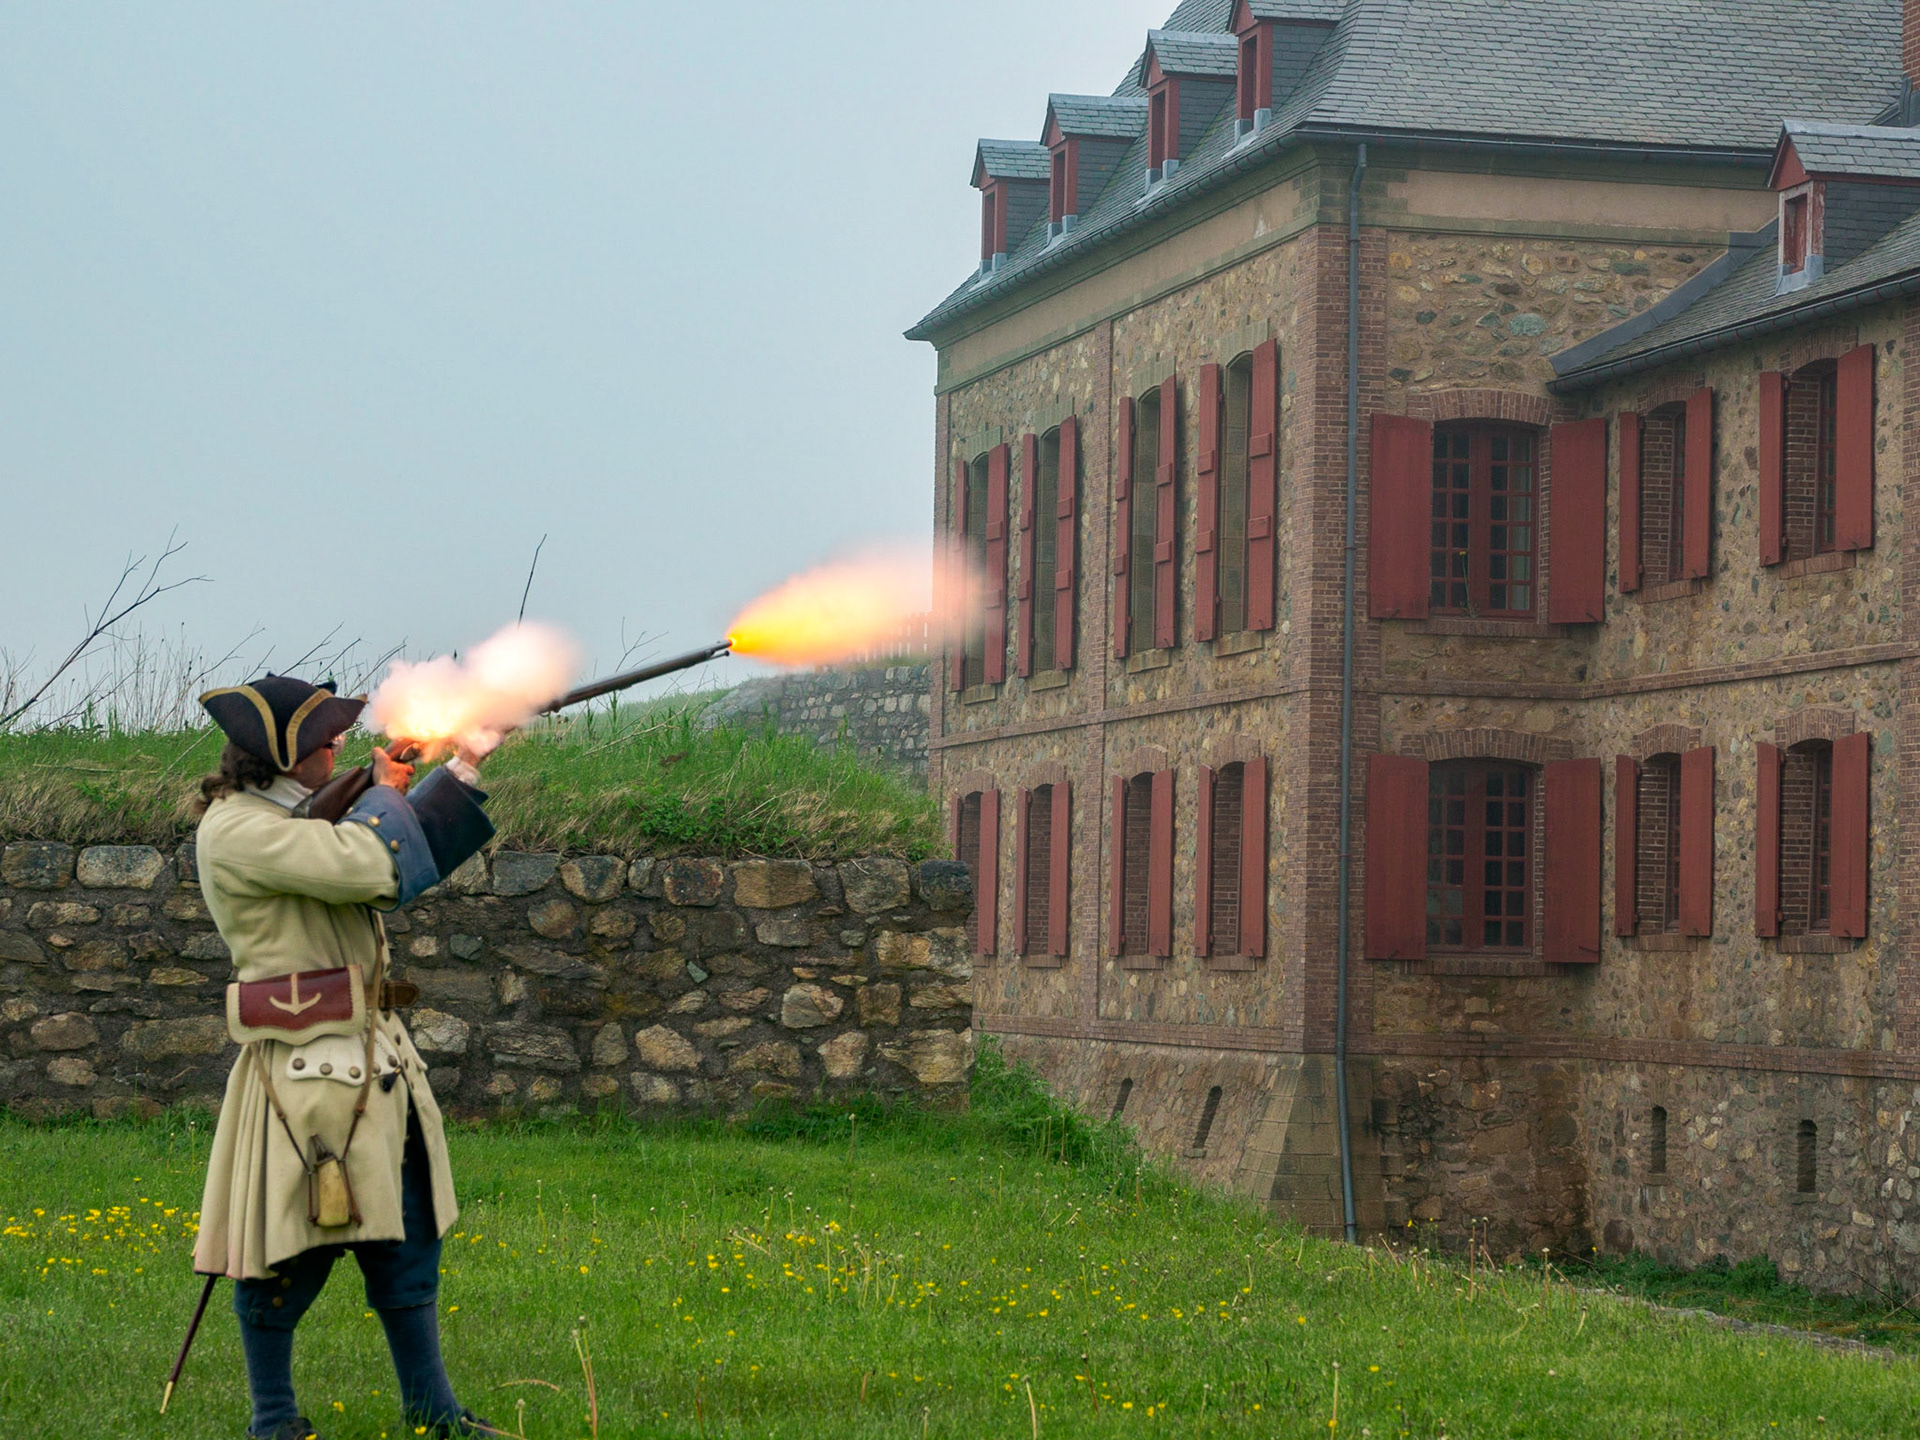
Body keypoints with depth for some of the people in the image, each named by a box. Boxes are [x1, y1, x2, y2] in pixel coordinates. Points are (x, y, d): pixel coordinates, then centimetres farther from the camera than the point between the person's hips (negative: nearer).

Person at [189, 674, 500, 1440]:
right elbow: (364, 866, -24)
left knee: (406, 1235, 13)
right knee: (293, 1249, -2)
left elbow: (412, 852, 26)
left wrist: (464, 769, 16)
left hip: (374, 1059, 10)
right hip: (306, 1068, -10)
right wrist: (386, 793, -6)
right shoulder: (237, 828, -14)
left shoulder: (297, 819, 16)